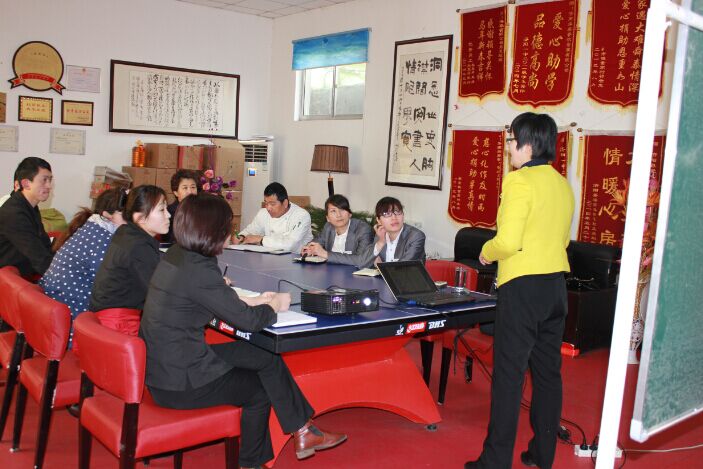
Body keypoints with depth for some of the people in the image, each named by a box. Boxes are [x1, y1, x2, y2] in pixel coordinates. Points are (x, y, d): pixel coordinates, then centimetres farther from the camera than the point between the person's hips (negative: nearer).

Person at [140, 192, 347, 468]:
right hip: (181, 383, -8)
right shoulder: (198, 270, -25)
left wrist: (254, 301, 11)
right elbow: (248, 321, -19)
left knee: (264, 357, 11)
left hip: (160, 367, 8)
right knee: (260, 387, 14)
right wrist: (275, 305, 0)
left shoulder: (175, 257, 3)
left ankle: (302, 432, 20)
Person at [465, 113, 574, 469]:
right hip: (556, 285, 8)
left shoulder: (519, 180, -14)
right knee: (548, 372, 15)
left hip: (523, 287, -8)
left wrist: (487, 251, -1)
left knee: (509, 375, -1)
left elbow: (508, 241, -20)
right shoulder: (564, 185, 11)